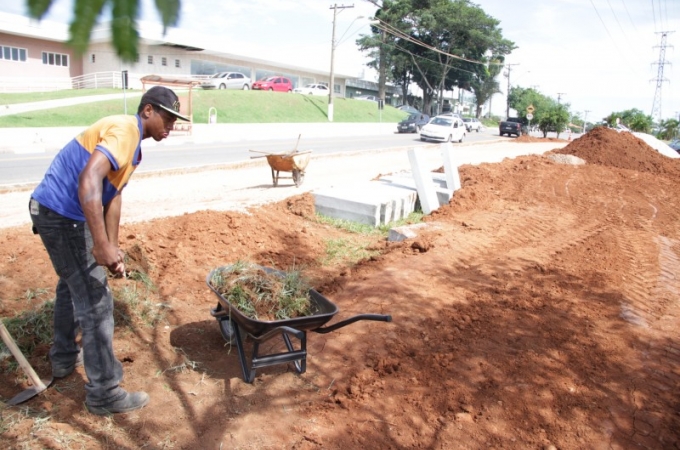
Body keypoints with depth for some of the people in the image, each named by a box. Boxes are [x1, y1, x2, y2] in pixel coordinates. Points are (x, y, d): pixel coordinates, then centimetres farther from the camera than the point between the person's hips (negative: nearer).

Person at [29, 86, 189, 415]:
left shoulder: (130, 138, 14)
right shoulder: (124, 129, -18)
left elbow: (113, 195, 12)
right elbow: (89, 179, -33)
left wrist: (112, 249, 8)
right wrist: (102, 246, -36)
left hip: (58, 212, 11)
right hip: (63, 215, -11)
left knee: (73, 285, 27)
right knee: (95, 301, -5)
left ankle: (64, 357, 47)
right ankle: (103, 393, 7)